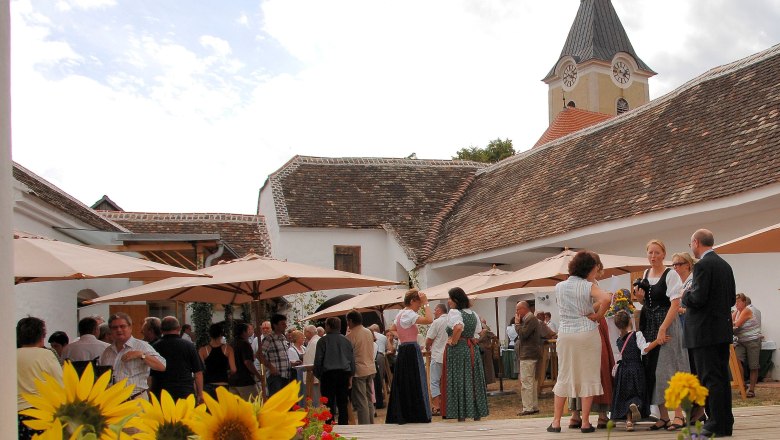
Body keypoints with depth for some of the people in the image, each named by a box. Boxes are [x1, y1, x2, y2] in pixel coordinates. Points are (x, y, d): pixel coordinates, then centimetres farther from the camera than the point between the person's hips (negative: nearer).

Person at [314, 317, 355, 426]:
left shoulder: (323, 341, -3)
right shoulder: (346, 340, 10)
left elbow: (318, 360, -3)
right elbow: (352, 359, 13)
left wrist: (318, 375, 7)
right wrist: (350, 375, 19)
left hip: (328, 373, -4)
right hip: (344, 373, 4)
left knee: (329, 404, -1)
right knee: (343, 404, 7)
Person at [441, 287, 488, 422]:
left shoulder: (454, 312, -11)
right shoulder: (473, 314, 12)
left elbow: (458, 327, -29)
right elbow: (477, 334, 14)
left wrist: (453, 341, -17)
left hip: (457, 350, -7)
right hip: (473, 350, 7)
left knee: (458, 382, -2)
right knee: (474, 381, 11)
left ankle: (461, 416, -3)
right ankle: (478, 414, 16)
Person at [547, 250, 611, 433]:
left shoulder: (559, 287, 6)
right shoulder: (588, 286, -8)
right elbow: (606, 299, -25)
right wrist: (598, 316, -10)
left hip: (565, 334, 4)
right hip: (587, 333, -4)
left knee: (564, 377, 11)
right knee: (588, 377, 5)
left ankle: (556, 422, 9)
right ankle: (585, 423, 4)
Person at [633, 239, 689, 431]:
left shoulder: (671, 275, -9)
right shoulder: (646, 274, 12)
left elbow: (675, 304, -16)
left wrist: (663, 329, -22)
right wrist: (641, 297, 2)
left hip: (667, 323, -7)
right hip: (649, 325, 7)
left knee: (668, 368, -10)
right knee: (652, 370, 4)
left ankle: (678, 415, -5)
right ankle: (663, 416, 10)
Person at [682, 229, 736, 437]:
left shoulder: (702, 265, -14)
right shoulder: (725, 265, 13)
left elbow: (698, 298, -21)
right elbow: (732, 299, 16)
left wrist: (685, 297, -1)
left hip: (705, 331, -9)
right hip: (723, 330, 9)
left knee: (710, 379, -6)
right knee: (722, 377, 13)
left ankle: (717, 426, -5)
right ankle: (725, 422, 18)